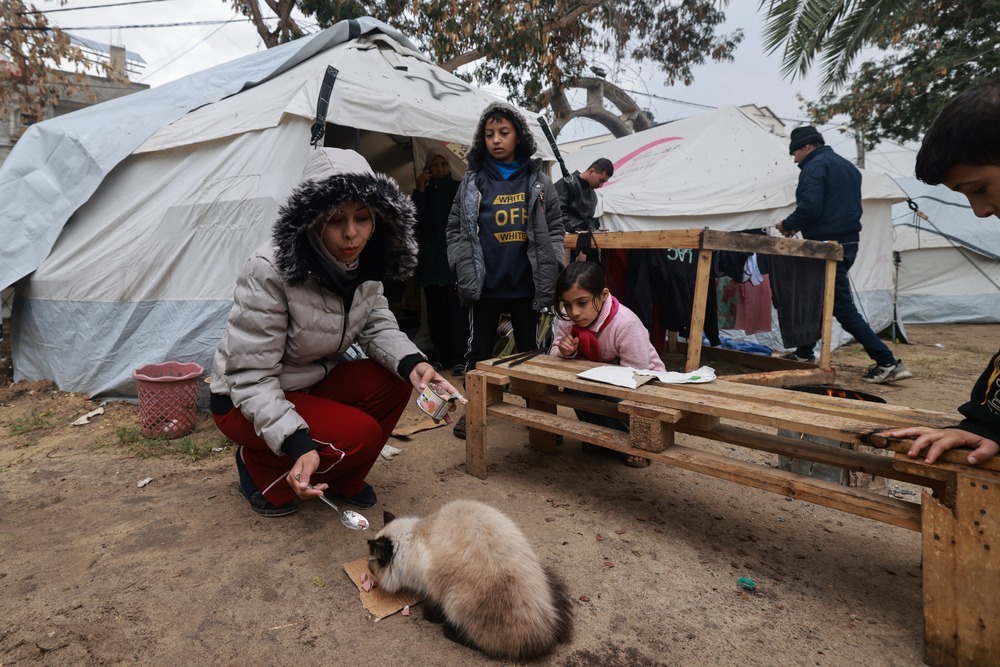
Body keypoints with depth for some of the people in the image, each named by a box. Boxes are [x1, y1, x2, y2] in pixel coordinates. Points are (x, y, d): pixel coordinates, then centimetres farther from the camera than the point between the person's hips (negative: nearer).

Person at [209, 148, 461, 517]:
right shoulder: (268, 271, -31)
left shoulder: (364, 263, -12)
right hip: (245, 401, -6)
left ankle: (343, 482, 6)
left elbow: (376, 325, -4)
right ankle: (259, 465, 4)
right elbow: (250, 377, -28)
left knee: (393, 381, -16)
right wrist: (297, 442, -39)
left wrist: (411, 363, -25)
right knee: (360, 435, -25)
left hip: (314, 381, 6)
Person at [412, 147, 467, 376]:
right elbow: (413, 220, 2)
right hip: (430, 259, 3)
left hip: (453, 258, -3)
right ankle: (441, 356, 11)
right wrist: (420, 190, -4)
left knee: (455, 310, -9)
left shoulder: (459, 189, 7)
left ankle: (460, 358, -4)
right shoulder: (424, 192, 14)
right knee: (435, 310, 3)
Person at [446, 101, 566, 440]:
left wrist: (550, 272, -5)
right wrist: (466, 274, -8)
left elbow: (554, 228, 5)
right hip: (485, 284, 0)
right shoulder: (473, 180, 4)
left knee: (530, 349, 12)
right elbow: (456, 229, 2)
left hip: (526, 284, 0)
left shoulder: (538, 179, 5)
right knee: (479, 350, 10)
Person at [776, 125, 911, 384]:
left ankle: (888, 363, -8)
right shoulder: (848, 166, 21)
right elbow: (853, 207, 22)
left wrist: (787, 225, -4)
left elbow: (809, 208, -22)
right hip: (848, 242, 10)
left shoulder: (815, 167, -9)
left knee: (842, 307, -8)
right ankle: (804, 353, 26)